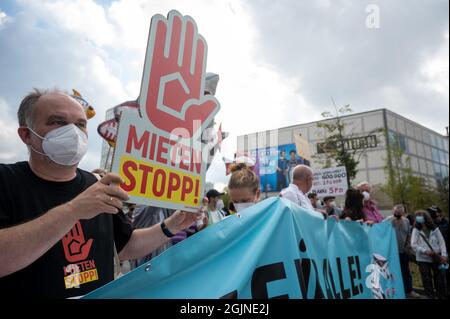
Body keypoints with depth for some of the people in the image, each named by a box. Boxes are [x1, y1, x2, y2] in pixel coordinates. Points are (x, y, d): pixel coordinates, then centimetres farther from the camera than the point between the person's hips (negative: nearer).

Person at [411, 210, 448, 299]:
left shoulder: (435, 229, 2)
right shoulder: (416, 230, -2)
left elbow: (442, 242, 1)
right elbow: (413, 244, -6)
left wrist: (444, 255, -10)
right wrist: (425, 251, -17)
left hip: (437, 258, 1)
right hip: (423, 259, -1)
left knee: (440, 278, 9)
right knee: (427, 280, 6)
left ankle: (442, 296, 23)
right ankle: (430, 296, 20)